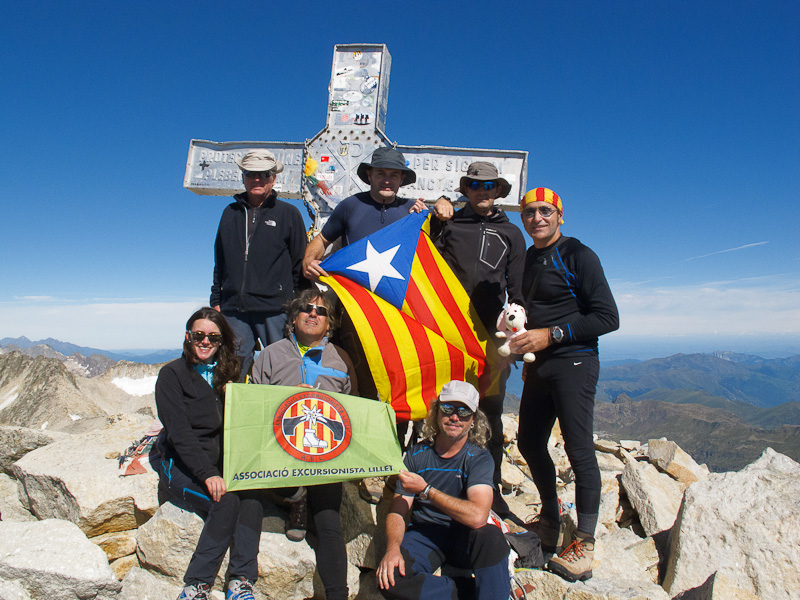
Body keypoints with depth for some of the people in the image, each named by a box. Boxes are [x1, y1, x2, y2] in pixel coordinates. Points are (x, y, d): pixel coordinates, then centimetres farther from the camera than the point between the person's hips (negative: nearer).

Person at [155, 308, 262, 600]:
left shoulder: (225, 373, 11)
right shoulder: (171, 375, -4)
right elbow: (180, 433, -14)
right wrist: (208, 474, -24)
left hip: (219, 463, 4)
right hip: (182, 466, -4)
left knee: (251, 496, -27)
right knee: (226, 501, -30)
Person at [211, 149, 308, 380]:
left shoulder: (288, 214, 6)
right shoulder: (231, 213, 16)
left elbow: (300, 263, 5)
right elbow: (219, 262, 20)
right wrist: (216, 300, 13)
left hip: (274, 310, -3)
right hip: (233, 310, 3)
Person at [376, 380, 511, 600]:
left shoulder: (479, 458, -12)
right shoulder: (416, 454, -3)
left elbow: (477, 516, -29)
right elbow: (397, 510, -5)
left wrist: (425, 490, -27)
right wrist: (393, 547, -26)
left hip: (463, 537, -2)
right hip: (423, 535, 2)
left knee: (491, 536, -35)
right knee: (389, 578, -27)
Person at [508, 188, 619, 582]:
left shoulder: (578, 256, -8)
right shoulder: (529, 258, 14)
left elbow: (607, 317, -14)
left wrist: (551, 335, -18)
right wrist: (521, 335, 6)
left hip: (573, 363, -8)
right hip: (539, 365, 8)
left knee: (579, 449, -6)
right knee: (529, 443, 13)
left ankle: (583, 547, 6)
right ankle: (550, 523, 31)